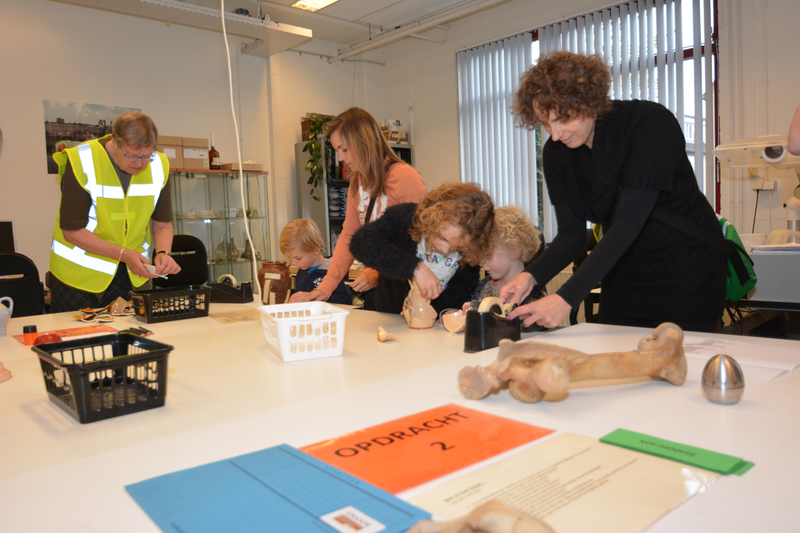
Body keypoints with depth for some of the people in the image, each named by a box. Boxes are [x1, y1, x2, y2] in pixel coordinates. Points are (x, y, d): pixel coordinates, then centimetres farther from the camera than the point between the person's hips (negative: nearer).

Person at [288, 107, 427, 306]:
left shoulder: (405, 178, -15)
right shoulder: (357, 181, 9)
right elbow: (348, 236, 9)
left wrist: (376, 274, -20)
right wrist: (326, 286, 0)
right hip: (375, 285, 6)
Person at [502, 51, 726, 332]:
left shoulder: (652, 123, -23)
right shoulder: (556, 152, -6)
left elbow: (628, 223, -32)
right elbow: (572, 233, -5)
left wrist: (568, 297, -39)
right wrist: (532, 276, -25)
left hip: (687, 273, -4)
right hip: (624, 274, 5)